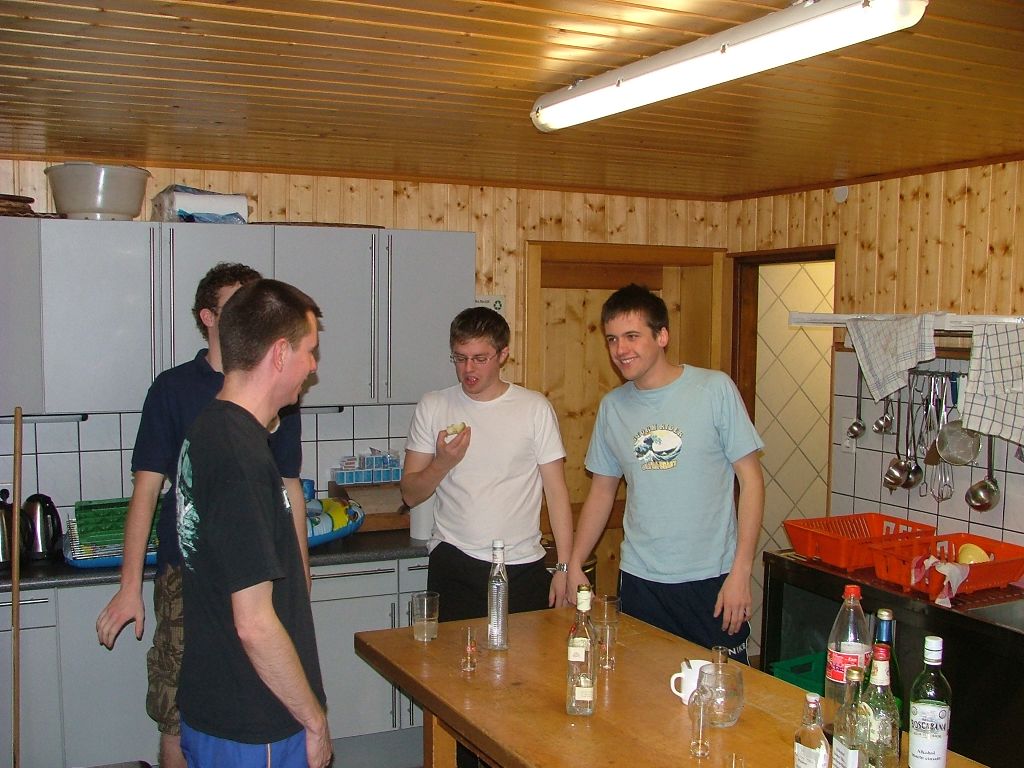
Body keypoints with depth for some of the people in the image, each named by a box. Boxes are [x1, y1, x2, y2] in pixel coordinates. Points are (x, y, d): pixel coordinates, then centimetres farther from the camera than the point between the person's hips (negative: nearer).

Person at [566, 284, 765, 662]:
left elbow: (751, 479, -6)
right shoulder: (611, 407, 5)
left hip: (710, 579, -3)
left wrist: (741, 572, -10)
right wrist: (574, 565, 8)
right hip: (639, 581, 3)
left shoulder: (716, 389, -7)